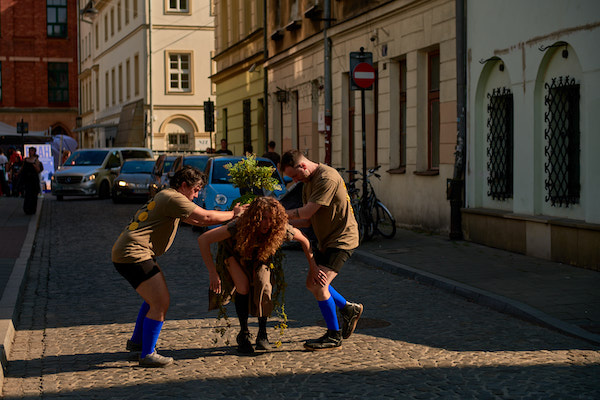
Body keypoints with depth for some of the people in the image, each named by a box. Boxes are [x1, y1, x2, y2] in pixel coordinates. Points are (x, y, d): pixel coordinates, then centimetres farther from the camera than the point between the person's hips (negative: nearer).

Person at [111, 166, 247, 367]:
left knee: (156, 297, 25)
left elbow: (196, 221, 27)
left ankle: (137, 341, 36)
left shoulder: (166, 197, 22)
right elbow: (206, 217, -13)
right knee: (160, 303, -10)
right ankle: (147, 355, -5)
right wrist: (233, 214, 2)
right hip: (133, 254, -11)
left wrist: (229, 215, 20)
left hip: (124, 251, 11)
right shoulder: (173, 198, -11)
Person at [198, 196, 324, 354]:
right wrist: (212, 272, -43)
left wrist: (314, 268, -13)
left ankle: (263, 334, -6)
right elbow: (203, 239, -40)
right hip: (236, 252, -1)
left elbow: (304, 239, -14)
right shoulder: (238, 227, -43)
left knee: (263, 284, -23)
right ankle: (243, 334, 1)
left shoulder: (281, 230, -35)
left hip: (260, 255, 2)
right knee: (243, 288, -21)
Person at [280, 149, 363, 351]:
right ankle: (349, 309, 32)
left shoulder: (327, 178, -23)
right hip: (326, 240, 10)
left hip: (342, 239, -10)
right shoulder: (308, 183, 10)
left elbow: (307, 212, -24)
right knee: (312, 283, 15)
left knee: (319, 286, -15)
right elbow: (309, 220, 9)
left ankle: (334, 336, -3)